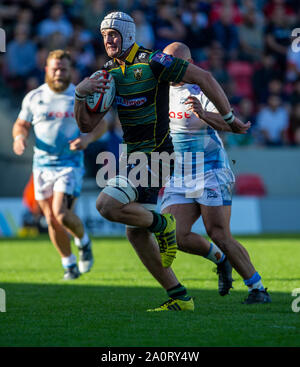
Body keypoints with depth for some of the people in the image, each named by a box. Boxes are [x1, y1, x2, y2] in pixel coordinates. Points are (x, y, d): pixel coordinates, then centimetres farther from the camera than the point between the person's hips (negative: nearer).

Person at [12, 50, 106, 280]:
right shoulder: (34, 97, 4)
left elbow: (100, 125, 6)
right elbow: (21, 124, 13)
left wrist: (88, 138, -15)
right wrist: (20, 137, -10)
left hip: (70, 164, -3)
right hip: (42, 164, 3)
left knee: (61, 213, -19)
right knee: (51, 220, 4)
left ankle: (83, 241, 11)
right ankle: (69, 264, 22)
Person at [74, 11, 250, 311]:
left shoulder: (153, 62, -12)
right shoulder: (109, 73, 10)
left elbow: (203, 78, -8)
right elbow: (87, 124, 9)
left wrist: (228, 118, -3)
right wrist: (80, 92, -9)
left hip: (154, 157, -8)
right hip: (135, 158, 8)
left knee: (107, 205, -23)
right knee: (136, 234, 7)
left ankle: (161, 223, 0)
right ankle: (179, 298, 14)